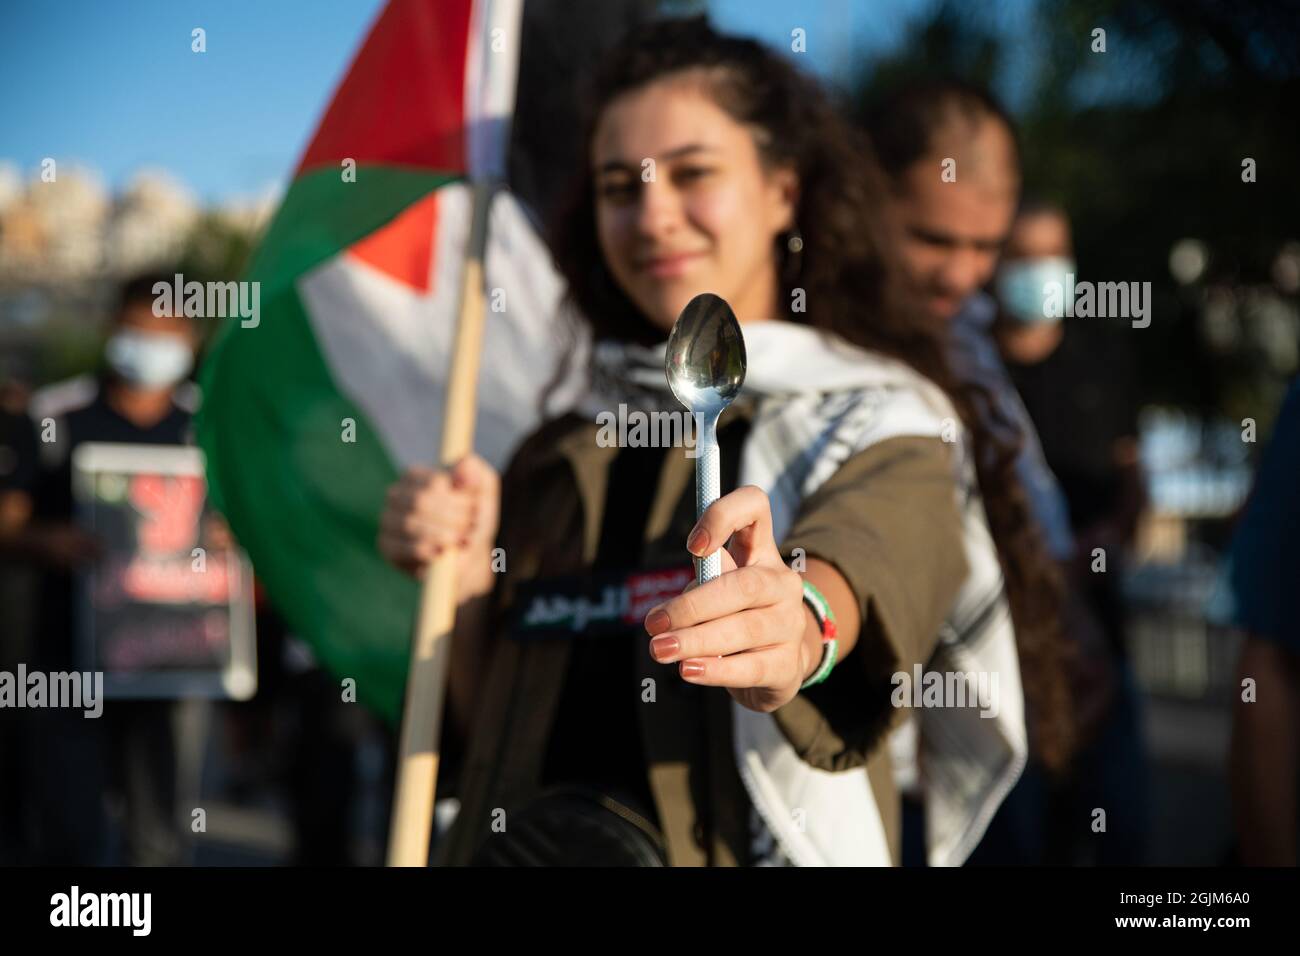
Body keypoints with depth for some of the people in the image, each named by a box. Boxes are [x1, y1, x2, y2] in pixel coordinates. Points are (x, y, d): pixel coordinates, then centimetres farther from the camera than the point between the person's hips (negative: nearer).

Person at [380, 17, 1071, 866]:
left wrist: (802, 623, -47)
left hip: (746, 844, -5)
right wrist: (465, 584, 0)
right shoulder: (569, 448, 14)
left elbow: (868, 554, -26)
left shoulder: (880, 424, -1)